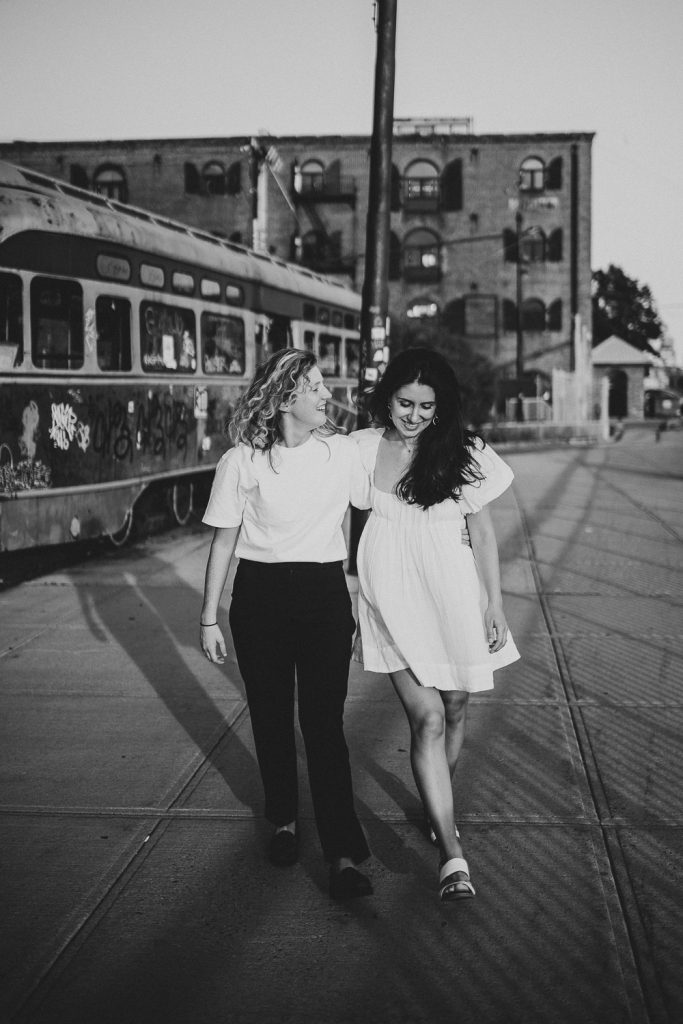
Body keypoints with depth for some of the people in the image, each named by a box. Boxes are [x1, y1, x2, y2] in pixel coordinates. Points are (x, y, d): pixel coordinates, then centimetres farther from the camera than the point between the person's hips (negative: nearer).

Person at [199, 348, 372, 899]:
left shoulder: (342, 450, -2)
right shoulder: (242, 461, -6)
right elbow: (224, 541, 0)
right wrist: (209, 618, 0)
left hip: (325, 593, 0)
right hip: (260, 595, 0)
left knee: (324, 719, -6)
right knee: (271, 715, 10)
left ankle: (344, 854, -4)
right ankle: (284, 821, 31)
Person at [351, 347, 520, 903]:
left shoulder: (462, 452, -2)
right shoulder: (361, 448, -1)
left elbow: (483, 531, 3)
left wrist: (495, 603, 2)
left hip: (453, 591, 1)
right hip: (391, 594, -1)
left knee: (455, 708, 11)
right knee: (427, 717, -9)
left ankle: (437, 807, 37)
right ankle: (452, 853, -7)